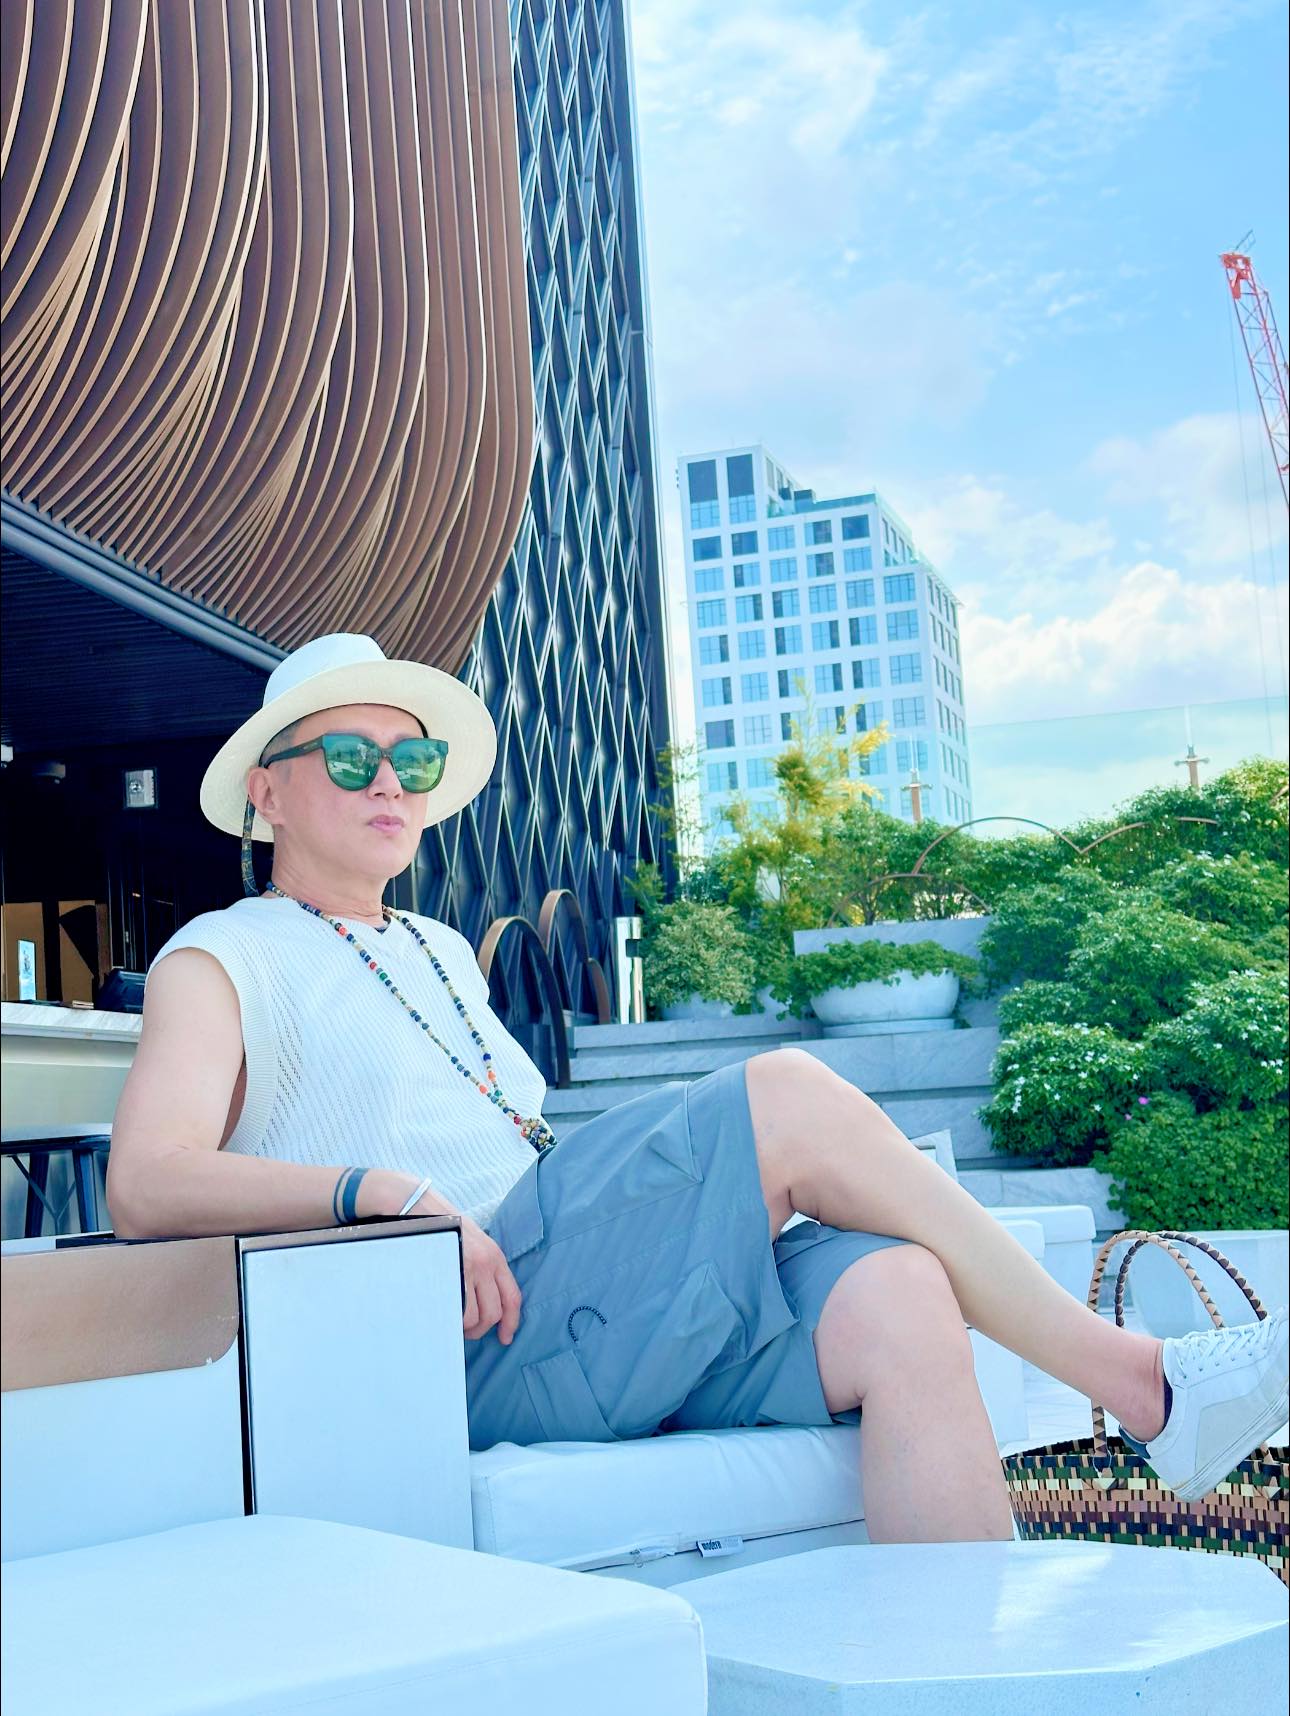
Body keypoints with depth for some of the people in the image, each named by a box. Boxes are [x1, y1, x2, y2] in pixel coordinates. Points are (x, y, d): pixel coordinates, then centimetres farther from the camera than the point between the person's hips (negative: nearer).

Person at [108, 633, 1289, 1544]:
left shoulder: (442, 952, 30)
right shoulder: (226, 961, 7)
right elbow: (147, 1184, -10)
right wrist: (381, 1190, -23)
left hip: (587, 1328, 7)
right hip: (466, 1336, -7)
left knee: (895, 1297, -22)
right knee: (789, 1096, -21)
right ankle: (1141, 1385, -13)